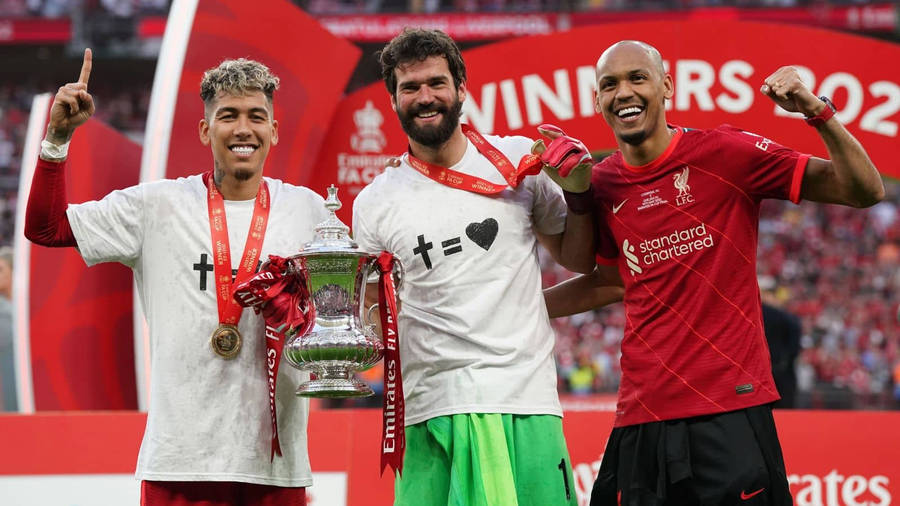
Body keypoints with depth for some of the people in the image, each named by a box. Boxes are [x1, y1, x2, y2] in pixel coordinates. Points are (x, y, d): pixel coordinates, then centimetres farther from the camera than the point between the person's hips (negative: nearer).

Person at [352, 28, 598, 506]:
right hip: (429, 408, 0)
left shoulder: (518, 159, 7)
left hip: (524, 397, 0)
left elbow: (577, 259, 16)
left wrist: (578, 193, 1)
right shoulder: (374, 205, 8)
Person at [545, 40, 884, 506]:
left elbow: (866, 191, -4)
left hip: (730, 417, -4)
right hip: (639, 423, 4)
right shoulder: (601, 186, 9)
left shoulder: (725, 153, -4)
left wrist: (818, 113, -18)